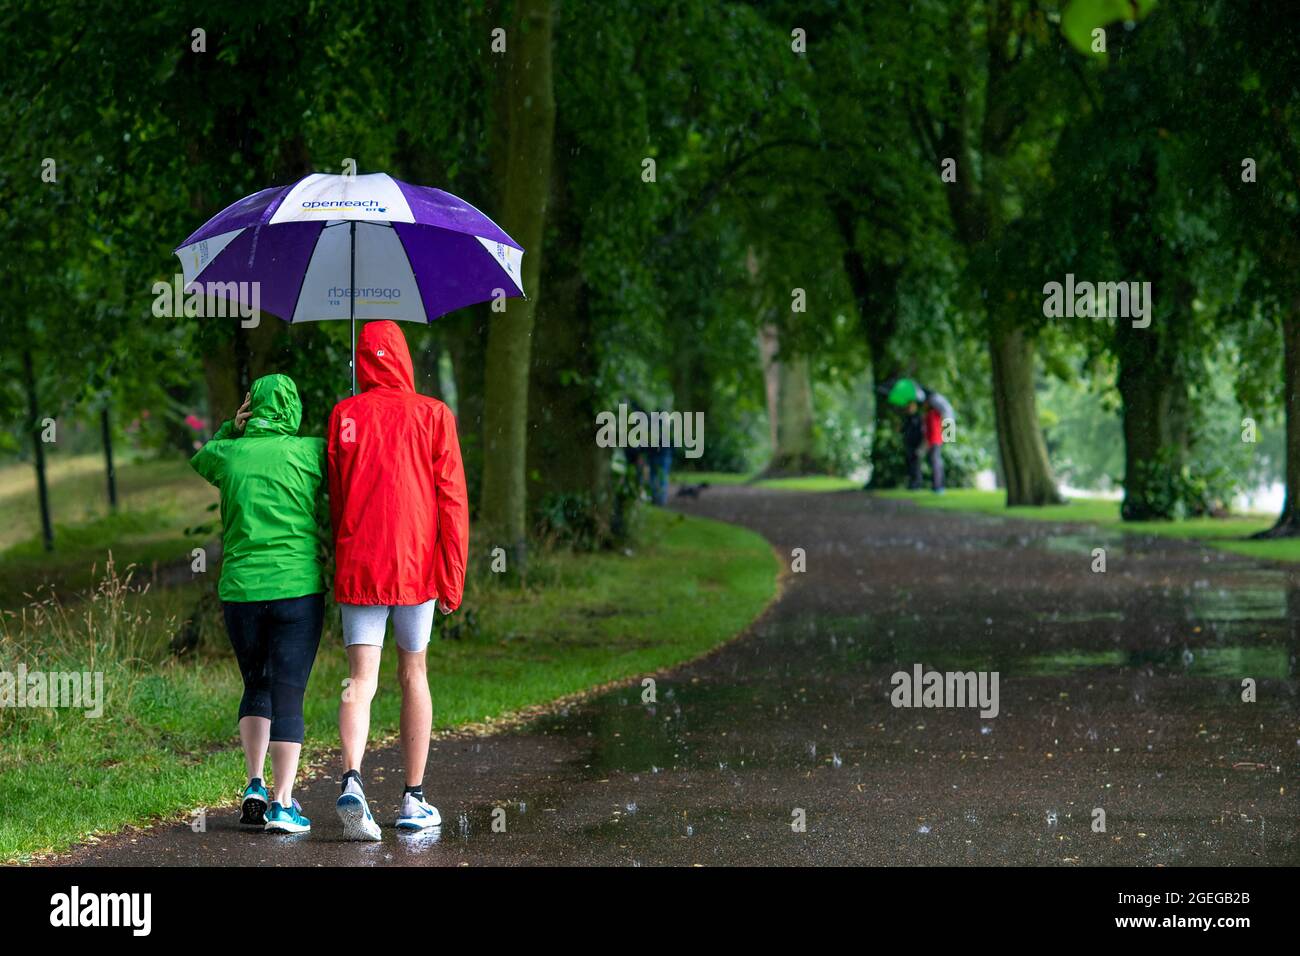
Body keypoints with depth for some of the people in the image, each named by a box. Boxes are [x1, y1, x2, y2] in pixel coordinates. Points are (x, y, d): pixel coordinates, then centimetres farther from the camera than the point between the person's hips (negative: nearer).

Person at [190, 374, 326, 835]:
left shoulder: (228, 454, 3)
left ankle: (255, 787, 11)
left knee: (256, 687, 21)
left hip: (241, 589, 2)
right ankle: (283, 804, -5)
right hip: (298, 586, -2)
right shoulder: (309, 452, -4)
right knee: (289, 695, 0)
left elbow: (201, 458, 26)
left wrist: (232, 427, 13)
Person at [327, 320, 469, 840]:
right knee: (413, 675, 12)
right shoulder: (433, 415, -1)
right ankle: (414, 800, 16)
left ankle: (352, 779, -25)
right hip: (415, 564, -1)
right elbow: (451, 499, -4)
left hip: (357, 566, 1)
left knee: (360, 681, -1)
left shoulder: (343, 416, 3)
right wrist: (452, 577, -1)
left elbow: (335, 498, 9)